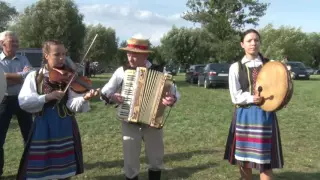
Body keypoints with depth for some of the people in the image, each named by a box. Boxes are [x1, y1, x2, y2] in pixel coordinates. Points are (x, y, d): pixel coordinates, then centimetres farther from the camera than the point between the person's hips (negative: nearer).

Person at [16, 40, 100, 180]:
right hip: (42, 128, 0)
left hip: (65, 128, 0)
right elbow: (23, 102, -10)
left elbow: (73, 105, -13)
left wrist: (84, 98, -33)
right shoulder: (34, 77, 1)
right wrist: (47, 97, -21)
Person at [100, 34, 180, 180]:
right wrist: (112, 97, -17)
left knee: (156, 160, 16)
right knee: (130, 161, 9)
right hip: (129, 123, 0)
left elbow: (174, 91, -5)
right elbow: (104, 92, 5)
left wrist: (172, 98, -28)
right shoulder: (122, 71, -3)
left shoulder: (158, 72, -6)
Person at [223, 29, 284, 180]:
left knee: (265, 159, 2)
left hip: (266, 114, 1)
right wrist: (253, 98, -20)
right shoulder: (236, 67, 1)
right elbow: (235, 96, -4)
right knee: (244, 158, 9)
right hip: (245, 115, 0)